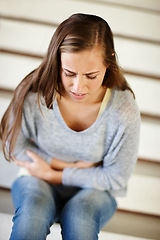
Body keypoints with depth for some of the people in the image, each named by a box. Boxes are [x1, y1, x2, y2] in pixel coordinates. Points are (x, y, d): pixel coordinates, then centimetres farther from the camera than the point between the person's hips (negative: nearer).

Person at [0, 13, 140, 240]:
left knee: (79, 215, -33)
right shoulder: (33, 95, -21)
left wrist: (52, 174, -12)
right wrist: (66, 165, -13)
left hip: (94, 191, 0)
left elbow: (115, 177, -10)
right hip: (38, 183, 1)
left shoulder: (124, 111, -23)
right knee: (34, 206, -33)